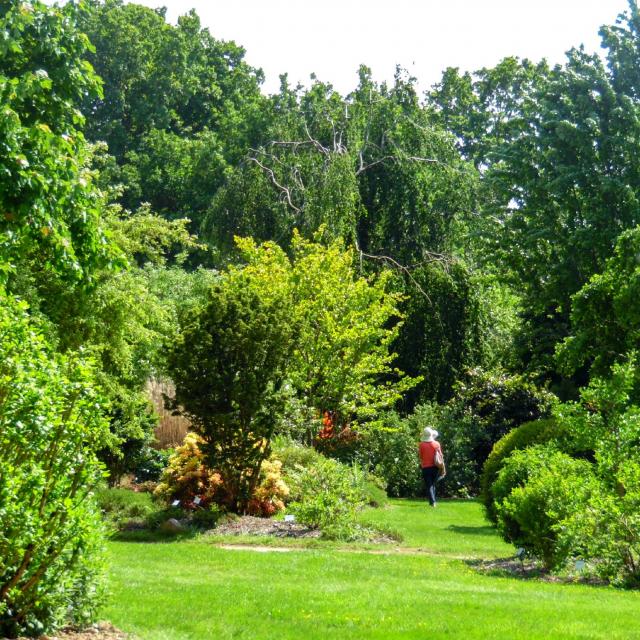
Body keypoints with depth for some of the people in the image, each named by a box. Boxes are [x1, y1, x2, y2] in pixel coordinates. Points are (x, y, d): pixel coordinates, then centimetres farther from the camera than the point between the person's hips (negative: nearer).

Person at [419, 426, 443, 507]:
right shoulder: (437, 444, -3)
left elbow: (421, 456, -1)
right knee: (433, 485, 19)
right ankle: (433, 500, 20)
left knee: (429, 486, 0)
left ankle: (432, 502, -12)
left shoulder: (422, 444, -9)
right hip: (435, 467, 3)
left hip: (426, 467, -3)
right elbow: (440, 455, 3)